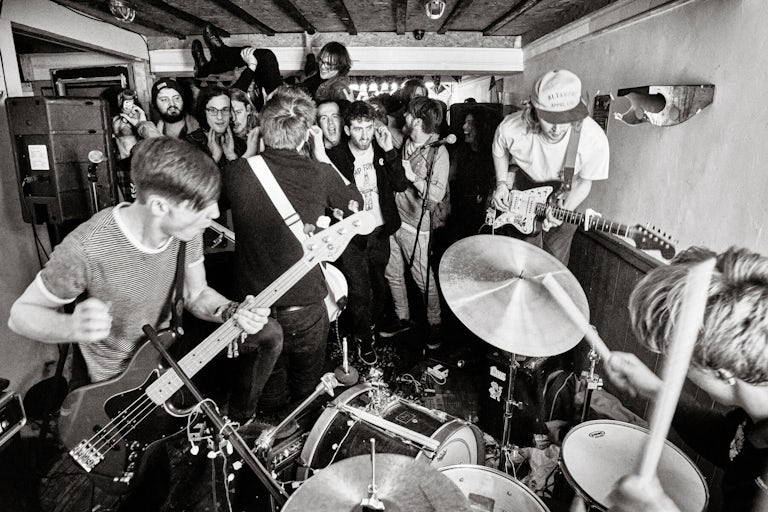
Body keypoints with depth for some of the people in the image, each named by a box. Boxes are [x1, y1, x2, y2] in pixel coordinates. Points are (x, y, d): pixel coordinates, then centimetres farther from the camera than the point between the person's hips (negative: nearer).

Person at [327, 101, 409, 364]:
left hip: (380, 231, 3)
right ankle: (364, 338, 25)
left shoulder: (382, 152, 0)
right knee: (360, 291, 0)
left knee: (381, 287, 15)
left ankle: (374, 325, 43)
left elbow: (401, 185, -10)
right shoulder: (335, 157, -9)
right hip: (352, 234, -3)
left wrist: (389, 150, -17)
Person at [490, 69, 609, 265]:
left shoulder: (594, 140, -32)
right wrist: (501, 183, -14)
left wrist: (564, 211, -28)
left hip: (564, 196, 0)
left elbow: (583, 181, -14)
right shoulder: (511, 128, -31)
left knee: (555, 260, 10)